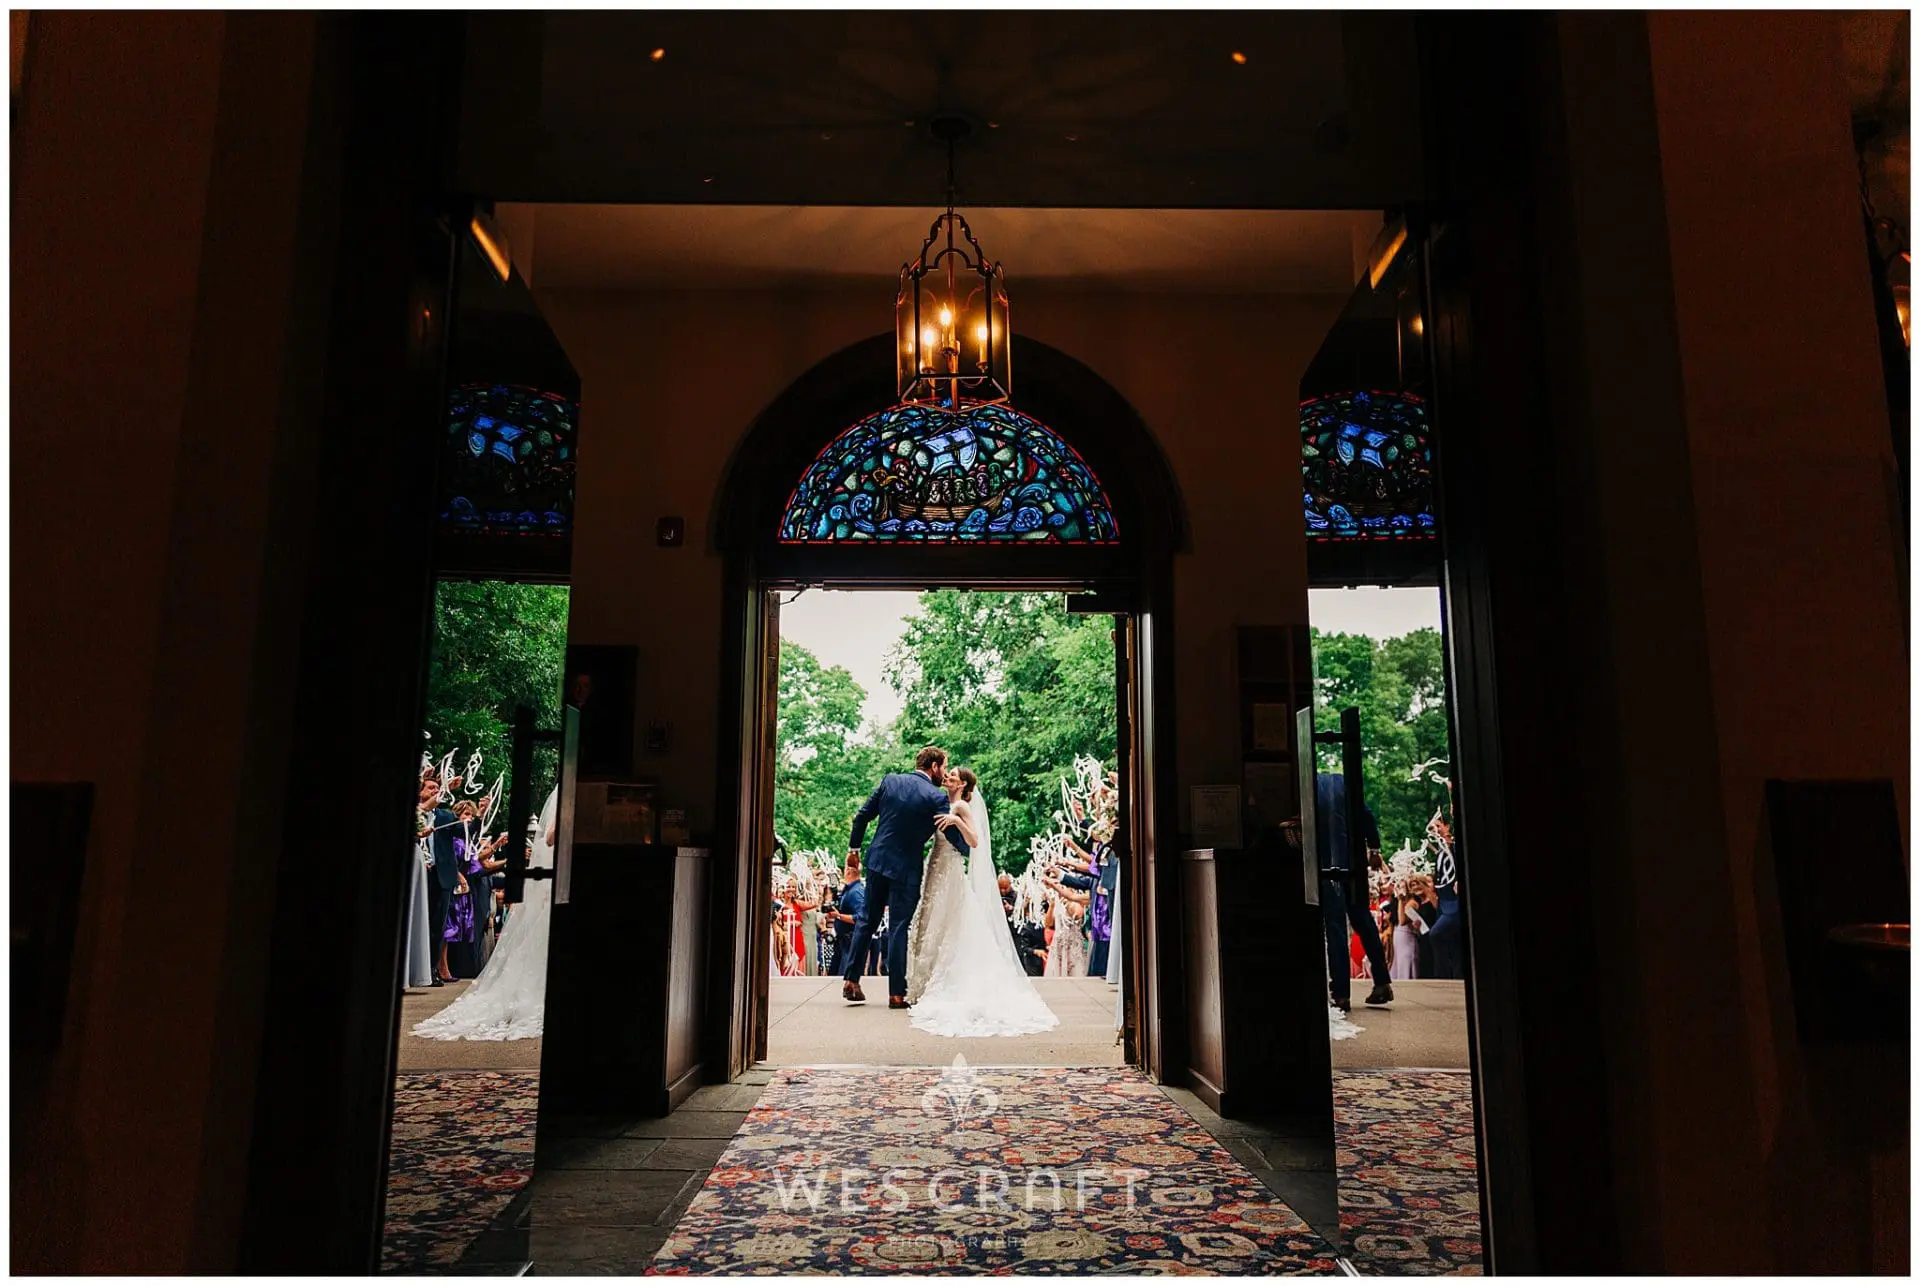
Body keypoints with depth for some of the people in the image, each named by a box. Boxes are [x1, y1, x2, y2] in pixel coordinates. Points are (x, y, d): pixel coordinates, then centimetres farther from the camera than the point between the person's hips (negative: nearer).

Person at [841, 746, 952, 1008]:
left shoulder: (890, 780, 0)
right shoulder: (936, 797, -13)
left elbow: (862, 816, 4)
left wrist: (854, 846, 16)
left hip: (877, 861, 5)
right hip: (906, 869, -4)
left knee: (867, 920, 17)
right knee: (899, 928, 3)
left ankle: (851, 982, 20)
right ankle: (896, 993, 7)